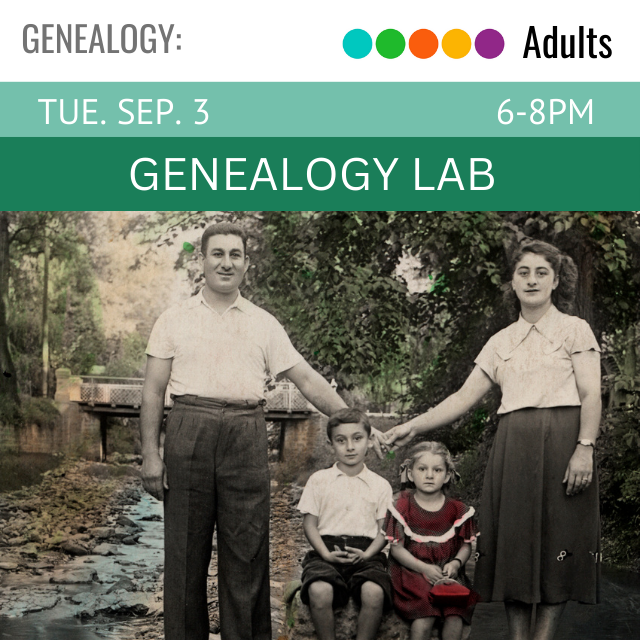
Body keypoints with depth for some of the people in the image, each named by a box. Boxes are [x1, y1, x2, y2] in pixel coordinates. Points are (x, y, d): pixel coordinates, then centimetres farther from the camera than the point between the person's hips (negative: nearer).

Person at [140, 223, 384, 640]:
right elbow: (154, 390, 7)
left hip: (246, 437, 1)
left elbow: (306, 379, 10)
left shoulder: (264, 324, 12)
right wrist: (151, 454, -1)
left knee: (246, 550, 2)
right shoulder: (174, 320, 9)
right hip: (189, 433, 0)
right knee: (186, 550, 3)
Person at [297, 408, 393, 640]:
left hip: (365, 553, 0)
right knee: (319, 591, -34)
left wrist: (367, 554, -10)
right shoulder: (319, 480, 11)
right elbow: (310, 524, 8)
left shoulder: (380, 485, 13)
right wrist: (326, 554, -9)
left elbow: (384, 530, 9)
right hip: (328, 551, 0)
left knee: (374, 592, -34)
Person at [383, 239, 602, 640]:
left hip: (561, 442, -4)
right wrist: (414, 427, 4)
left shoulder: (573, 329, 5)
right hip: (513, 446, 4)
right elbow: (465, 398, 13)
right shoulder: (502, 342, 16)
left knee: (557, 544, -5)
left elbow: (591, 396, -4)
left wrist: (585, 448, -17)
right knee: (514, 542, 2)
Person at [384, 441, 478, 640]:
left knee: (455, 612, -24)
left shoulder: (457, 510, 7)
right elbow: (396, 548, -2)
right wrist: (424, 568, -15)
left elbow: (466, 545, 10)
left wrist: (456, 563, -12)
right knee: (426, 612, -27)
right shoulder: (403, 508, 0)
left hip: (448, 573, 2)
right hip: (413, 572, -2)